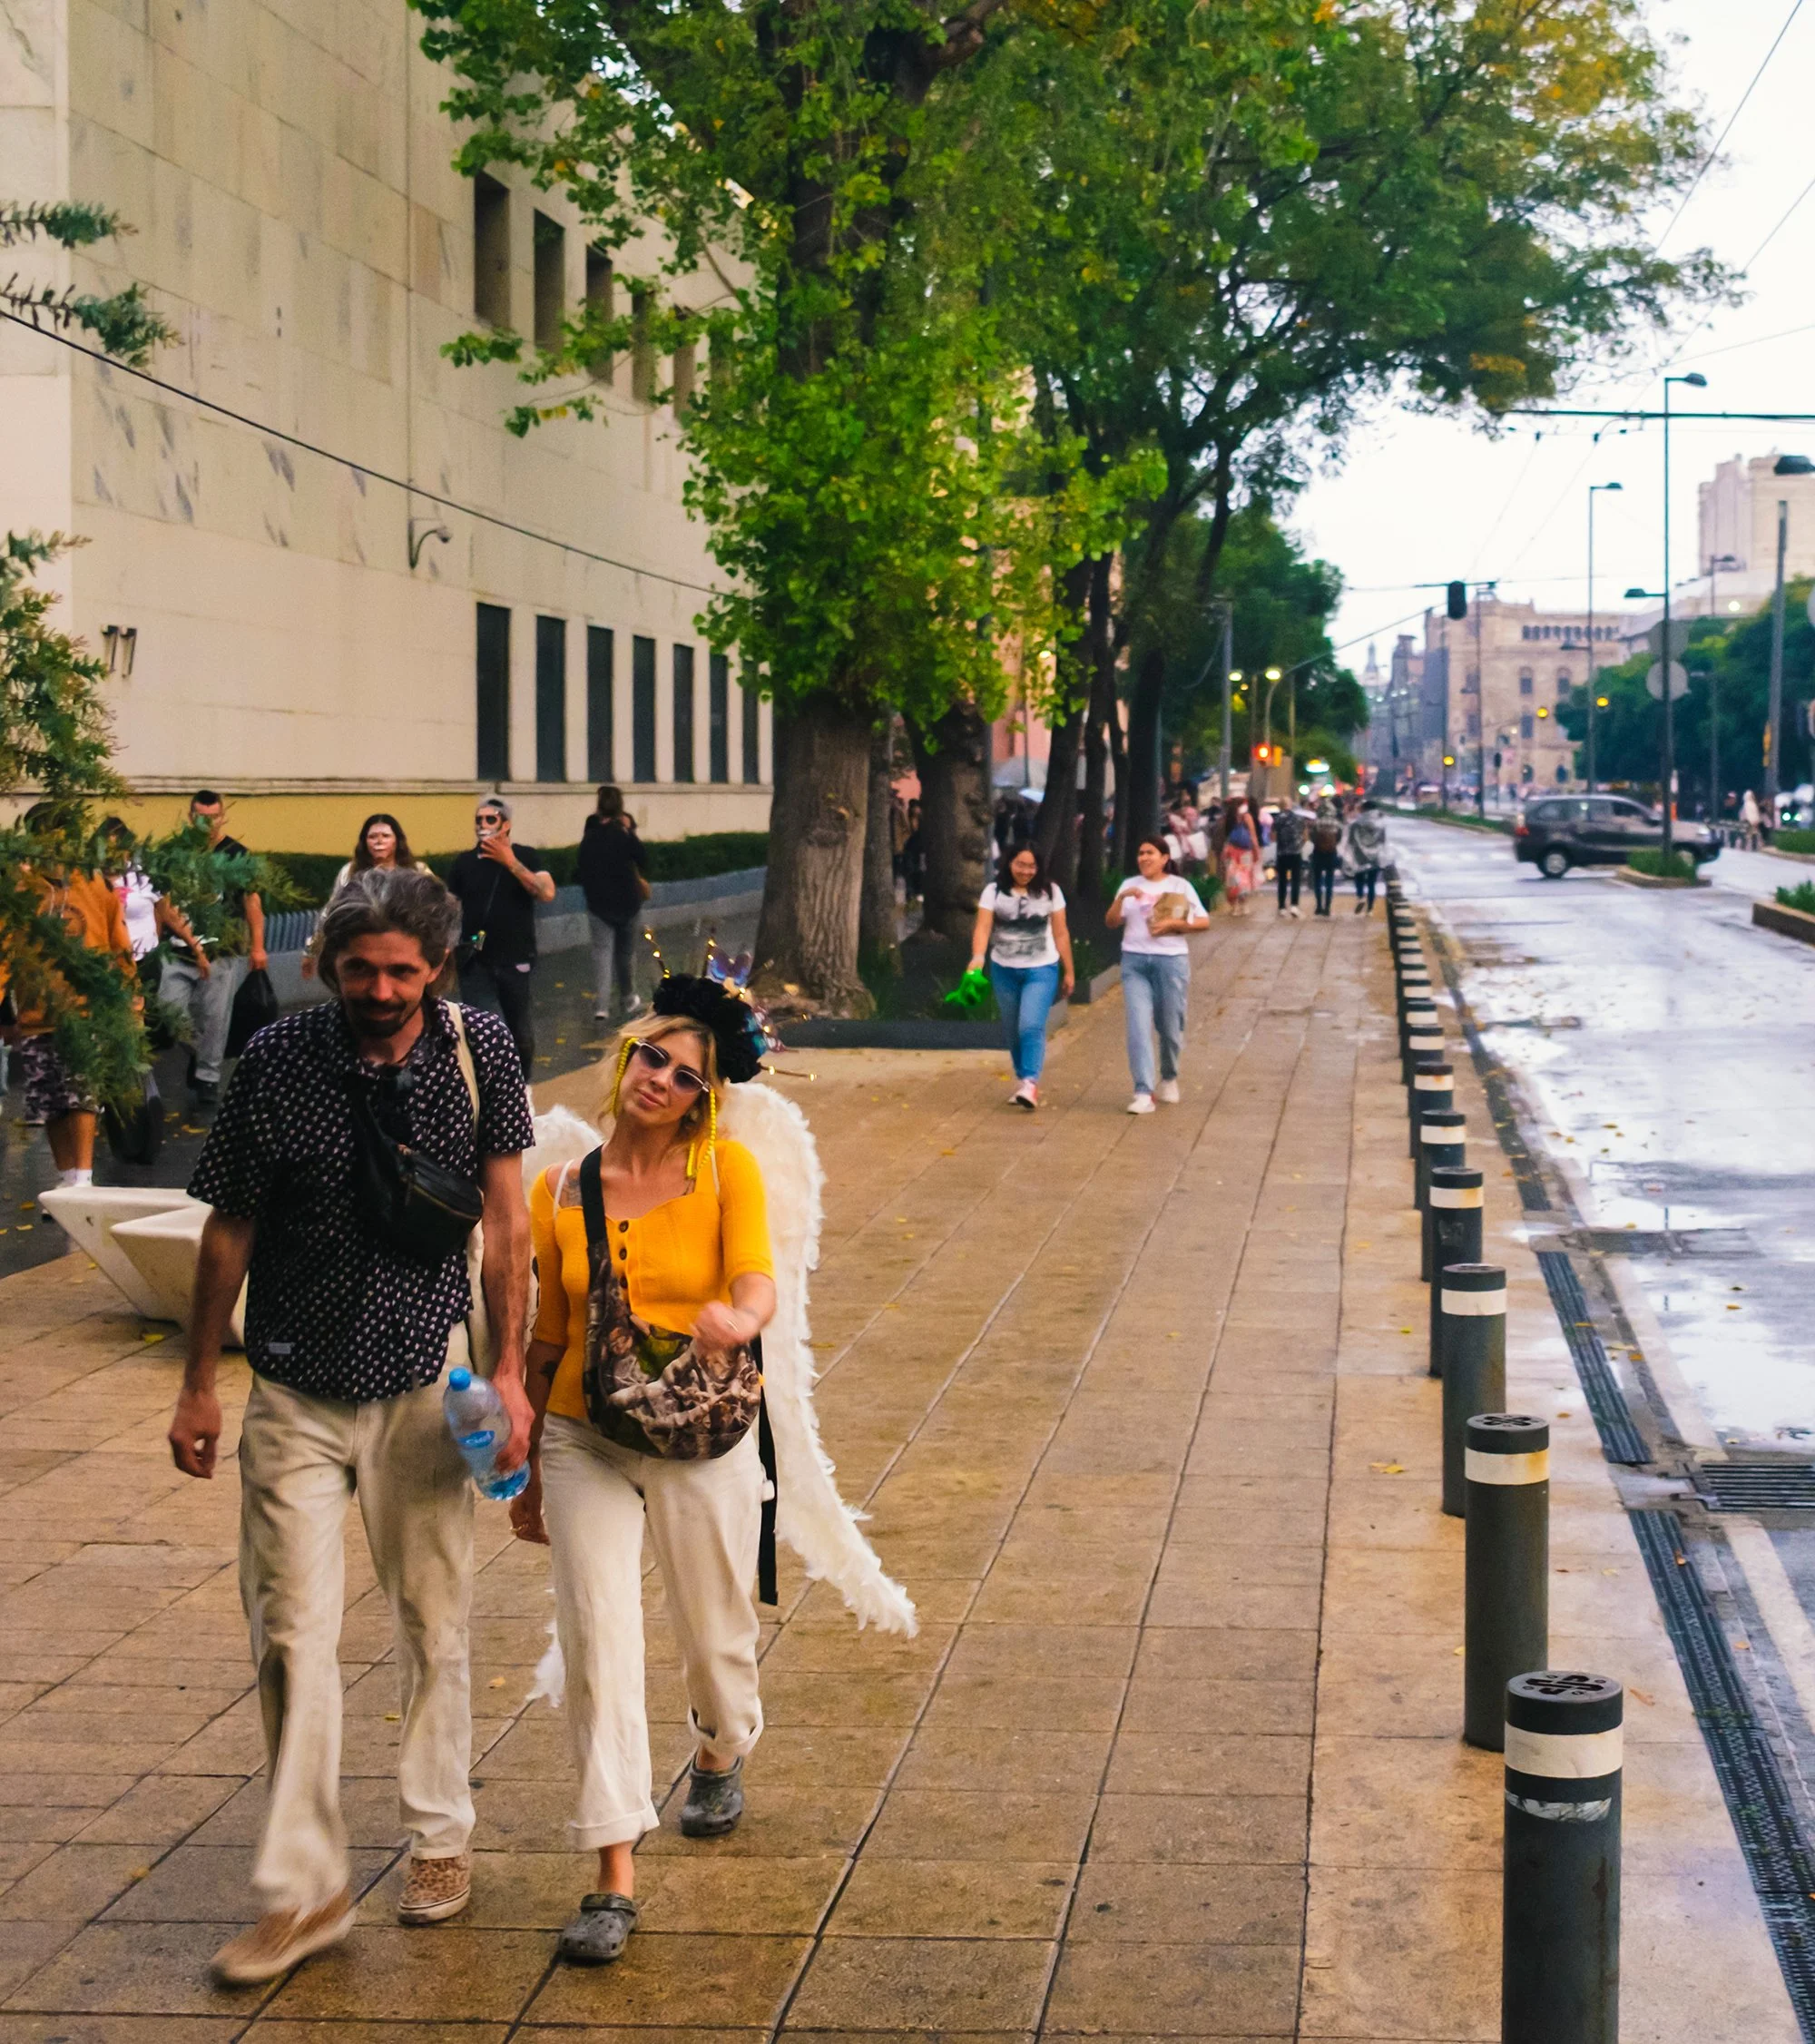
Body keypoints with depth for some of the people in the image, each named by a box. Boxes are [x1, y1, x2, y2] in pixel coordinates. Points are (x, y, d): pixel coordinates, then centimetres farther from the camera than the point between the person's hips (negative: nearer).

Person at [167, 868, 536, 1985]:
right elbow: (230, 1229, -2)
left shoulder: (480, 1049, -9)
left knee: (435, 1621, 11)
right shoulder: (277, 1061, -12)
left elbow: (506, 1220, 0)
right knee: (292, 1633, -1)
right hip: (298, 1390, -1)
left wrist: (510, 1373, -3)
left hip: (424, 1378, 1)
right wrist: (199, 1384, 3)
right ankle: (305, 1891, 9)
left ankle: (441, 1837, 30)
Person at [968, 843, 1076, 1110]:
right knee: (1012, 1029, 11)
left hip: (1041, 970, -2)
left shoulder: (1049, 892, 0)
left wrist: (1069, 971, 6)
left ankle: (1030, 1084, -21)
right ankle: (1021, 1079, 26)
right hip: (1004, 970, 2)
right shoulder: (994, 891, 0)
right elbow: (983, 928, -11)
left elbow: (1061, 934, 5)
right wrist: (978, 956, -29)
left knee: (1031, 1026, -18)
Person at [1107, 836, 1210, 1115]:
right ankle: (1143, 1093, -12)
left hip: (1171, 960, -1)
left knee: (1170, 1026, 8)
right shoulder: (1130, 886, 9)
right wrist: (1121, 898, -15)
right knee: (1138, 1027, -10)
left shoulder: (1180, 886, 4)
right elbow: (1112, 922, 2)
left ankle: (1169, 1078, 35)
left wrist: (1174, 923, -14)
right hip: (1135, 961, 1)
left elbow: (1204, 922, 1)